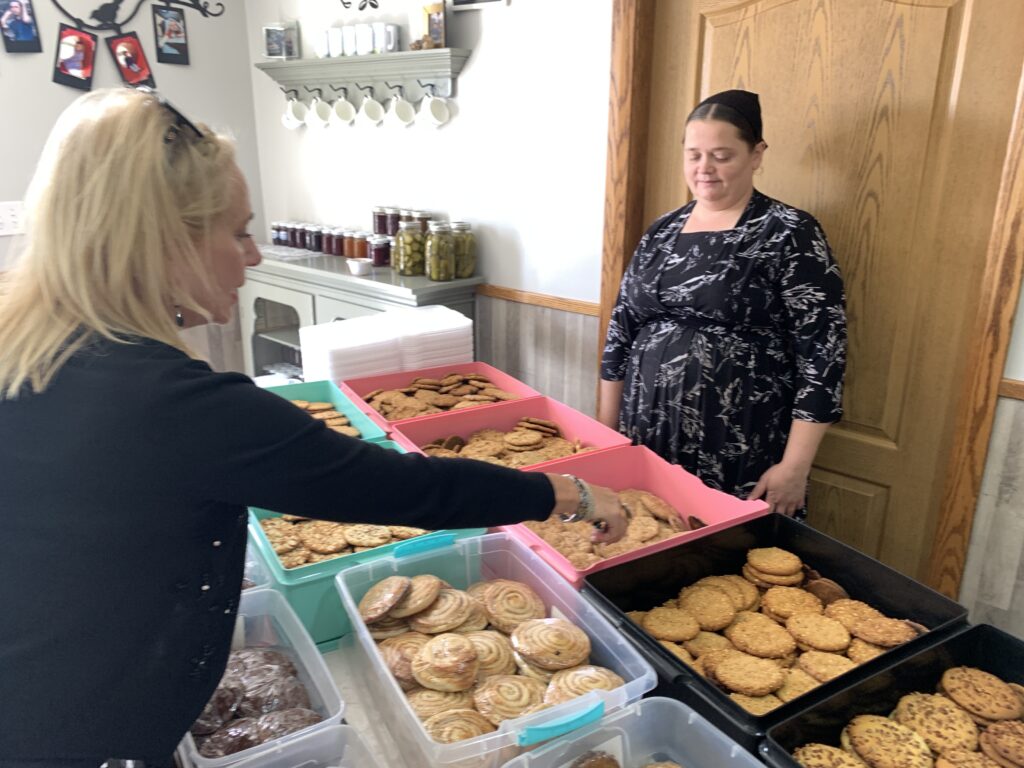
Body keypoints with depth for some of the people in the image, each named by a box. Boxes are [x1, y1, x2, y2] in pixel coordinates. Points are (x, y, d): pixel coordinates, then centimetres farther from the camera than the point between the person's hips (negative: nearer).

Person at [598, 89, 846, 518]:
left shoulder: (790, 235, -7)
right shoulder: (662, 231, 8)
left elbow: (822, 356, -10)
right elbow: (622, 330, 12)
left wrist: (794, 467, -13)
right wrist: (607, 424, 11)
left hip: (743, 460, -4)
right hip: (648, 444, 5)